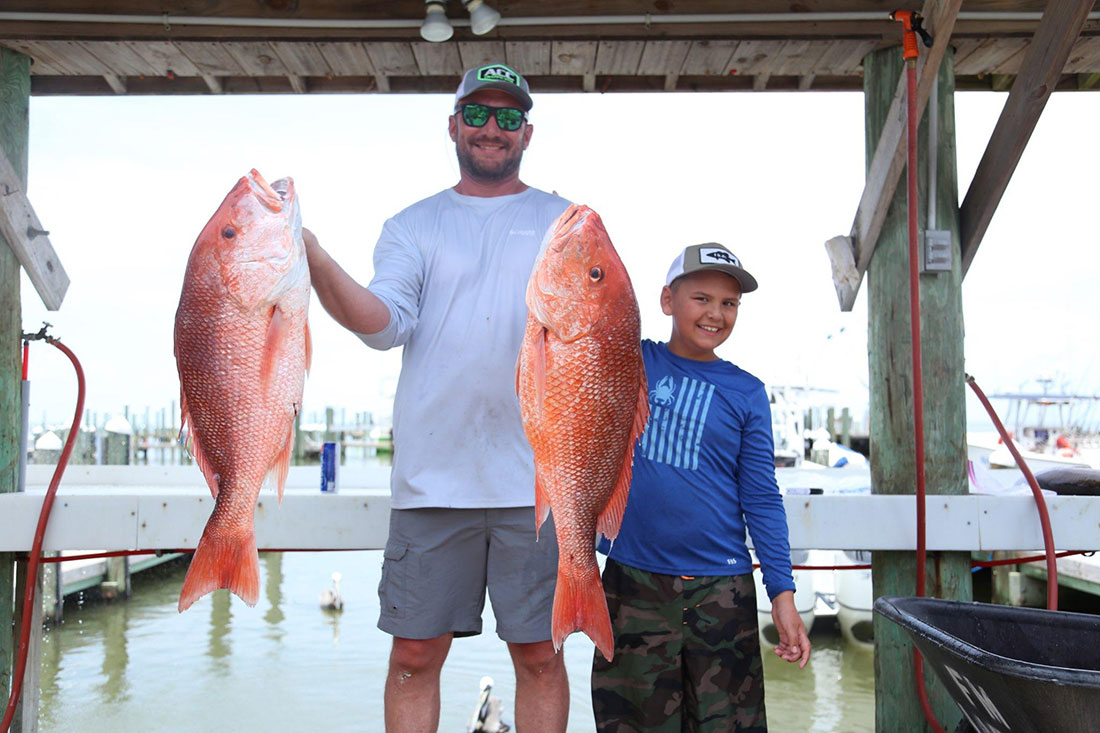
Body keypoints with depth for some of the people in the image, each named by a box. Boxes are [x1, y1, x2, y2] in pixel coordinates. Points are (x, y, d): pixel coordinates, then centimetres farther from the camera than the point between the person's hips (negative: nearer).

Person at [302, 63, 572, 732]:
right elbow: (385, 325, -4)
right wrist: (313, 260, -19)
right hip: (432, 477, 1)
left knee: (539, 656, 7)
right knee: (415, 655, 7)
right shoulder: (411, 226, 12)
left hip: (537, 479, 0)